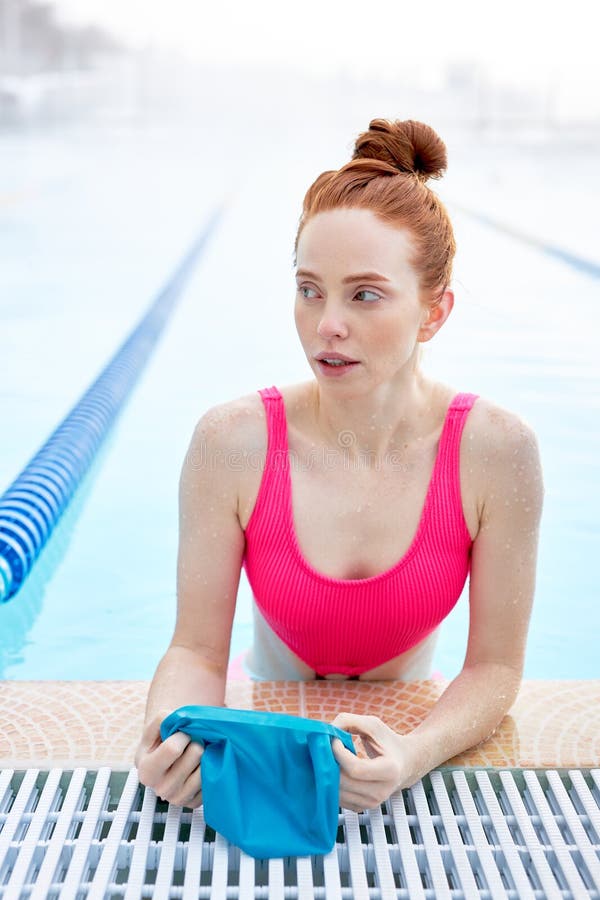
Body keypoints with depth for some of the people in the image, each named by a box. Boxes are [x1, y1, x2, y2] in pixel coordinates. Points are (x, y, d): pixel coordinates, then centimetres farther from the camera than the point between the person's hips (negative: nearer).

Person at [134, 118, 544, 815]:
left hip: (407, 734, -1)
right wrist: (169, 733, -32)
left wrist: (415, 755, -29)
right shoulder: (232, 442, -17)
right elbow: (197, 649, -12)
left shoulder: (497, 451, -17)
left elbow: (495, 665, -11)